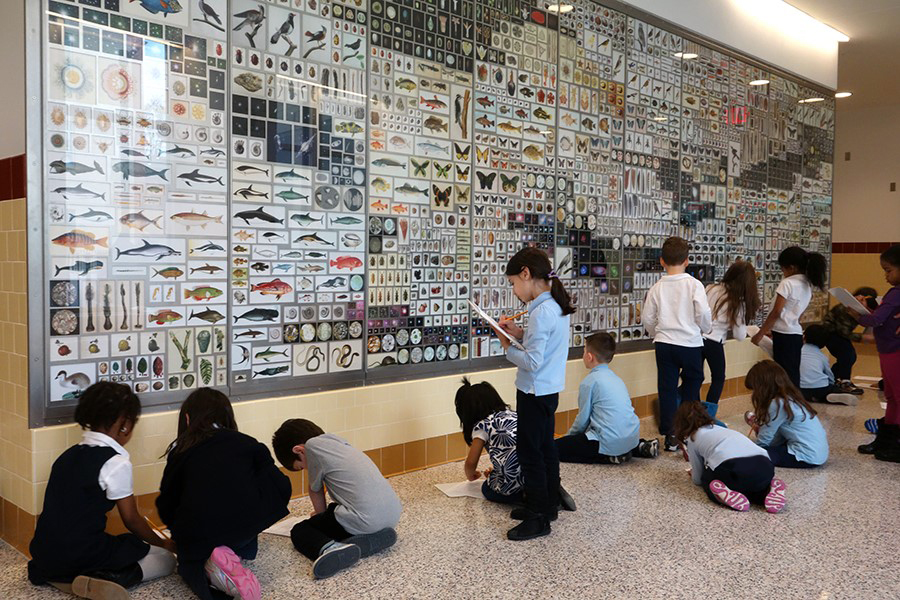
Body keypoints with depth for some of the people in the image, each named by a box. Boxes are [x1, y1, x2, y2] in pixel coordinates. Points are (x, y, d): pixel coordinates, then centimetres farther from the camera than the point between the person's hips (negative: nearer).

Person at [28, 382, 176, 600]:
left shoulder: (69, 455, 11)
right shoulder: (116, 463, -12)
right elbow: (131, 519, -3)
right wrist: (163, 543, 15)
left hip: (44, 555, 8)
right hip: (82, 554, -8)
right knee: (165, 559, 4)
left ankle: (57, 576, 9)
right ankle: (107, 580, -18)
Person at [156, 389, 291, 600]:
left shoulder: (180, 451, 14)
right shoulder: (247, 443, 13)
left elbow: (166, 509, 17)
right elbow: (282, 488, 9)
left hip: (197, 535, -1)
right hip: (246, 527, 2)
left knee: (189, 560, 31)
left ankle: (208, 569, -2)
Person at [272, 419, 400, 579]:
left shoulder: (312, 445, -1)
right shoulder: (336, 440, 22)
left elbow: (315, 489, 11)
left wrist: (320, 514, 29)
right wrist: (323, 515, 41)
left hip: (366, 520, -8)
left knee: (299, 531, 10)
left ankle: (329, 547, -22)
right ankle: (377, 537, 8)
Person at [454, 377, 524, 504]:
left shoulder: (482, 426, 4)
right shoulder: (512, 414, 21)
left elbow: (471, 463, 8)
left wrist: (471, 476, 31)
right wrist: (495, 469, 41)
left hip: (517, 478, -6)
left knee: (488, 489, 21)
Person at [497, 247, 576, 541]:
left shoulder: (541, 311, -23)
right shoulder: (557, 305, 7)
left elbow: (532, 362, -26)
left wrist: (508, 347, -11)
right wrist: (521, 334, 4)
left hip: (535, 392, -10)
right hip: (549, 390, 10)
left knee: (529, 451, -1)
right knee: (545, 447, 19)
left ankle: (538, 519, 7)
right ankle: (549, 503, 32)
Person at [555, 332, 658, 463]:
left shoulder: (589, 382, -7)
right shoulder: (615, 378, 17)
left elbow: (583, 419, -2)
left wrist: (570, 435, 17)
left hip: (611, 442, -8)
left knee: (556, 447, -7)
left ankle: (610, 457, -7)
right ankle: (640, 447, 18)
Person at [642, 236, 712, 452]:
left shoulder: (657, 287, 1)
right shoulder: (693, 284, -7)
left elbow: (648, 319, 3)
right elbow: (703, 313, -13)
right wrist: (705, 328, 9)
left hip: (664, 344, 2)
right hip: (690, 343, -2)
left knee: (667, 389, 7)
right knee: (691, 387, 15)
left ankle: (670, 436, 7)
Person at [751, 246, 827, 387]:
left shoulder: (788, 283, -12)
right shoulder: (807, 285, 12)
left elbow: (776, 313, -15)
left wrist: (760, 334, -8)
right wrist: (772, 329, 21)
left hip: (784, 335, -8)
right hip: (796, 334, 8)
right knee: (793, 377, 11)